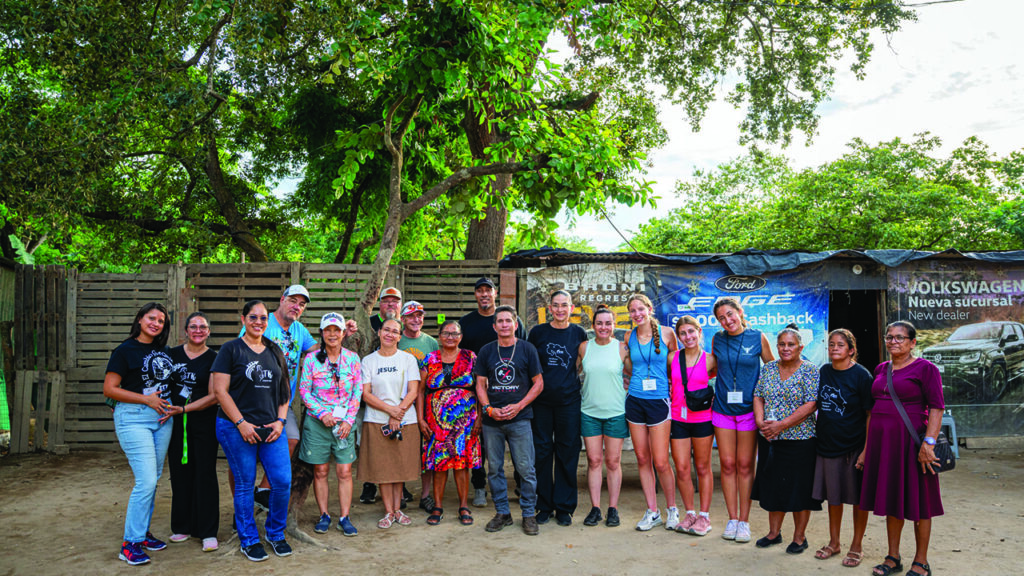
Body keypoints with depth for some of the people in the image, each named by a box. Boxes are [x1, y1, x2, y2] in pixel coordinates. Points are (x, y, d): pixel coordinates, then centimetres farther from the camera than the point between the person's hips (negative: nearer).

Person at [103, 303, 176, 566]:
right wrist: (147, 399, -15)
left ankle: (143, 531, 26)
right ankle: (130, 543, 1)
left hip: (162, 417, 7)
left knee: (153, 479, 12)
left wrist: (170, 406, 3)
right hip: (133, 418, -6)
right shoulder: (125, 350, -6)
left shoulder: (163, 351, 11)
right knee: (146, 481, -11)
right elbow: (109, 389, -10)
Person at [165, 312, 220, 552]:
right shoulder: (173, 354, 7)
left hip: (203, 423, -3)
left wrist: (184, 408, -14)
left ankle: (208, 532, 5)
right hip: (176, 423, 3)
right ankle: (183, 527, 21)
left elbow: (213, 397, -6)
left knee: (205, 474, -2)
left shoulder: (213, 359, -2)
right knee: (180, 474, 8)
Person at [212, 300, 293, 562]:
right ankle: (249, 540, 20)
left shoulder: (275, 351, 13)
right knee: (245, 485, 3)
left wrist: (280, 420, 2)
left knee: (283, 482, -1)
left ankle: (275, 534, 20)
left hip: (271, 428, 4)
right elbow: (220, 390, -7)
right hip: (237, 428, -4)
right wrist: (241, 423, -13)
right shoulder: (231, 349, -1)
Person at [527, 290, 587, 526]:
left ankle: (564, 507, 16)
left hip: (568, 401, 0)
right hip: (541, 401, 0)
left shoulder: (578, 333, 4)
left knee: (567, 453, 4)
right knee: (542, 452, 5)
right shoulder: (537, 332, 3)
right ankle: (544, 506, 18)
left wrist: (573, 379, 3)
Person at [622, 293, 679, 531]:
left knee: (660, 462, -4)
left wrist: (668, 383, 2)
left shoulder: (666, 333, -3)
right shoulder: (629, 338, 6)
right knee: (642, 459, 6)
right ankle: (652, 512, 17)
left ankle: (672, 509, 16)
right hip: (635, 401, 4)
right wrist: (629, 380, 7)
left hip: (659, 401, -4)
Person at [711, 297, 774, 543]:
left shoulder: (758, 338, -2)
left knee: (745, 465, 3)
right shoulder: (717, 339, 4)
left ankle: (744, 521, 13)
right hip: (722, 407, 2)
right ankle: (732, 519, 15)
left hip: (748, 408, -2)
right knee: (727, 464, 4)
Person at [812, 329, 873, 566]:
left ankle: (857, 546, 20)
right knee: (833, 496, 15)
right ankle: (833, 542, 28)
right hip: (827, 444, 5)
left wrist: (866, 449, -15)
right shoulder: (824, 372, 5)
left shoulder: (861, 375, -10)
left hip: (854, 446, -5)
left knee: (858, 498, 6)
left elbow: (871, 414, -10)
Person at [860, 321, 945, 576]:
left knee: (917, 501, 3)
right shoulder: (881, 369, 12)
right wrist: (867, 448, 14)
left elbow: (936, 408, -12)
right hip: (882, 442, 6)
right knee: (891, 500, 12)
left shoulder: (925, 368, -6)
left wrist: (928, 442, -22)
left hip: (910, 441, -6)